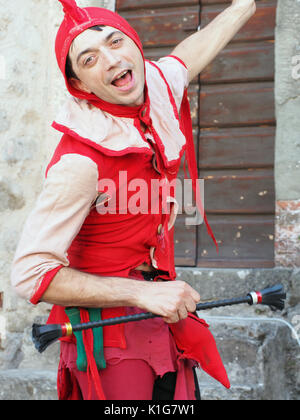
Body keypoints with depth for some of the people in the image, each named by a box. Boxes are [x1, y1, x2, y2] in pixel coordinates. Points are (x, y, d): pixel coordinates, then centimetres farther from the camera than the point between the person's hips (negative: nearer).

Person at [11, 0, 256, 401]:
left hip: (162, 311, 7)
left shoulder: (158, 84, -4)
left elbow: (190, 53, 22)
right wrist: (144, 293, -27)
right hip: (111, 331, -7)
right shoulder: (80, 161, -27)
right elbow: (29, 274, -26)